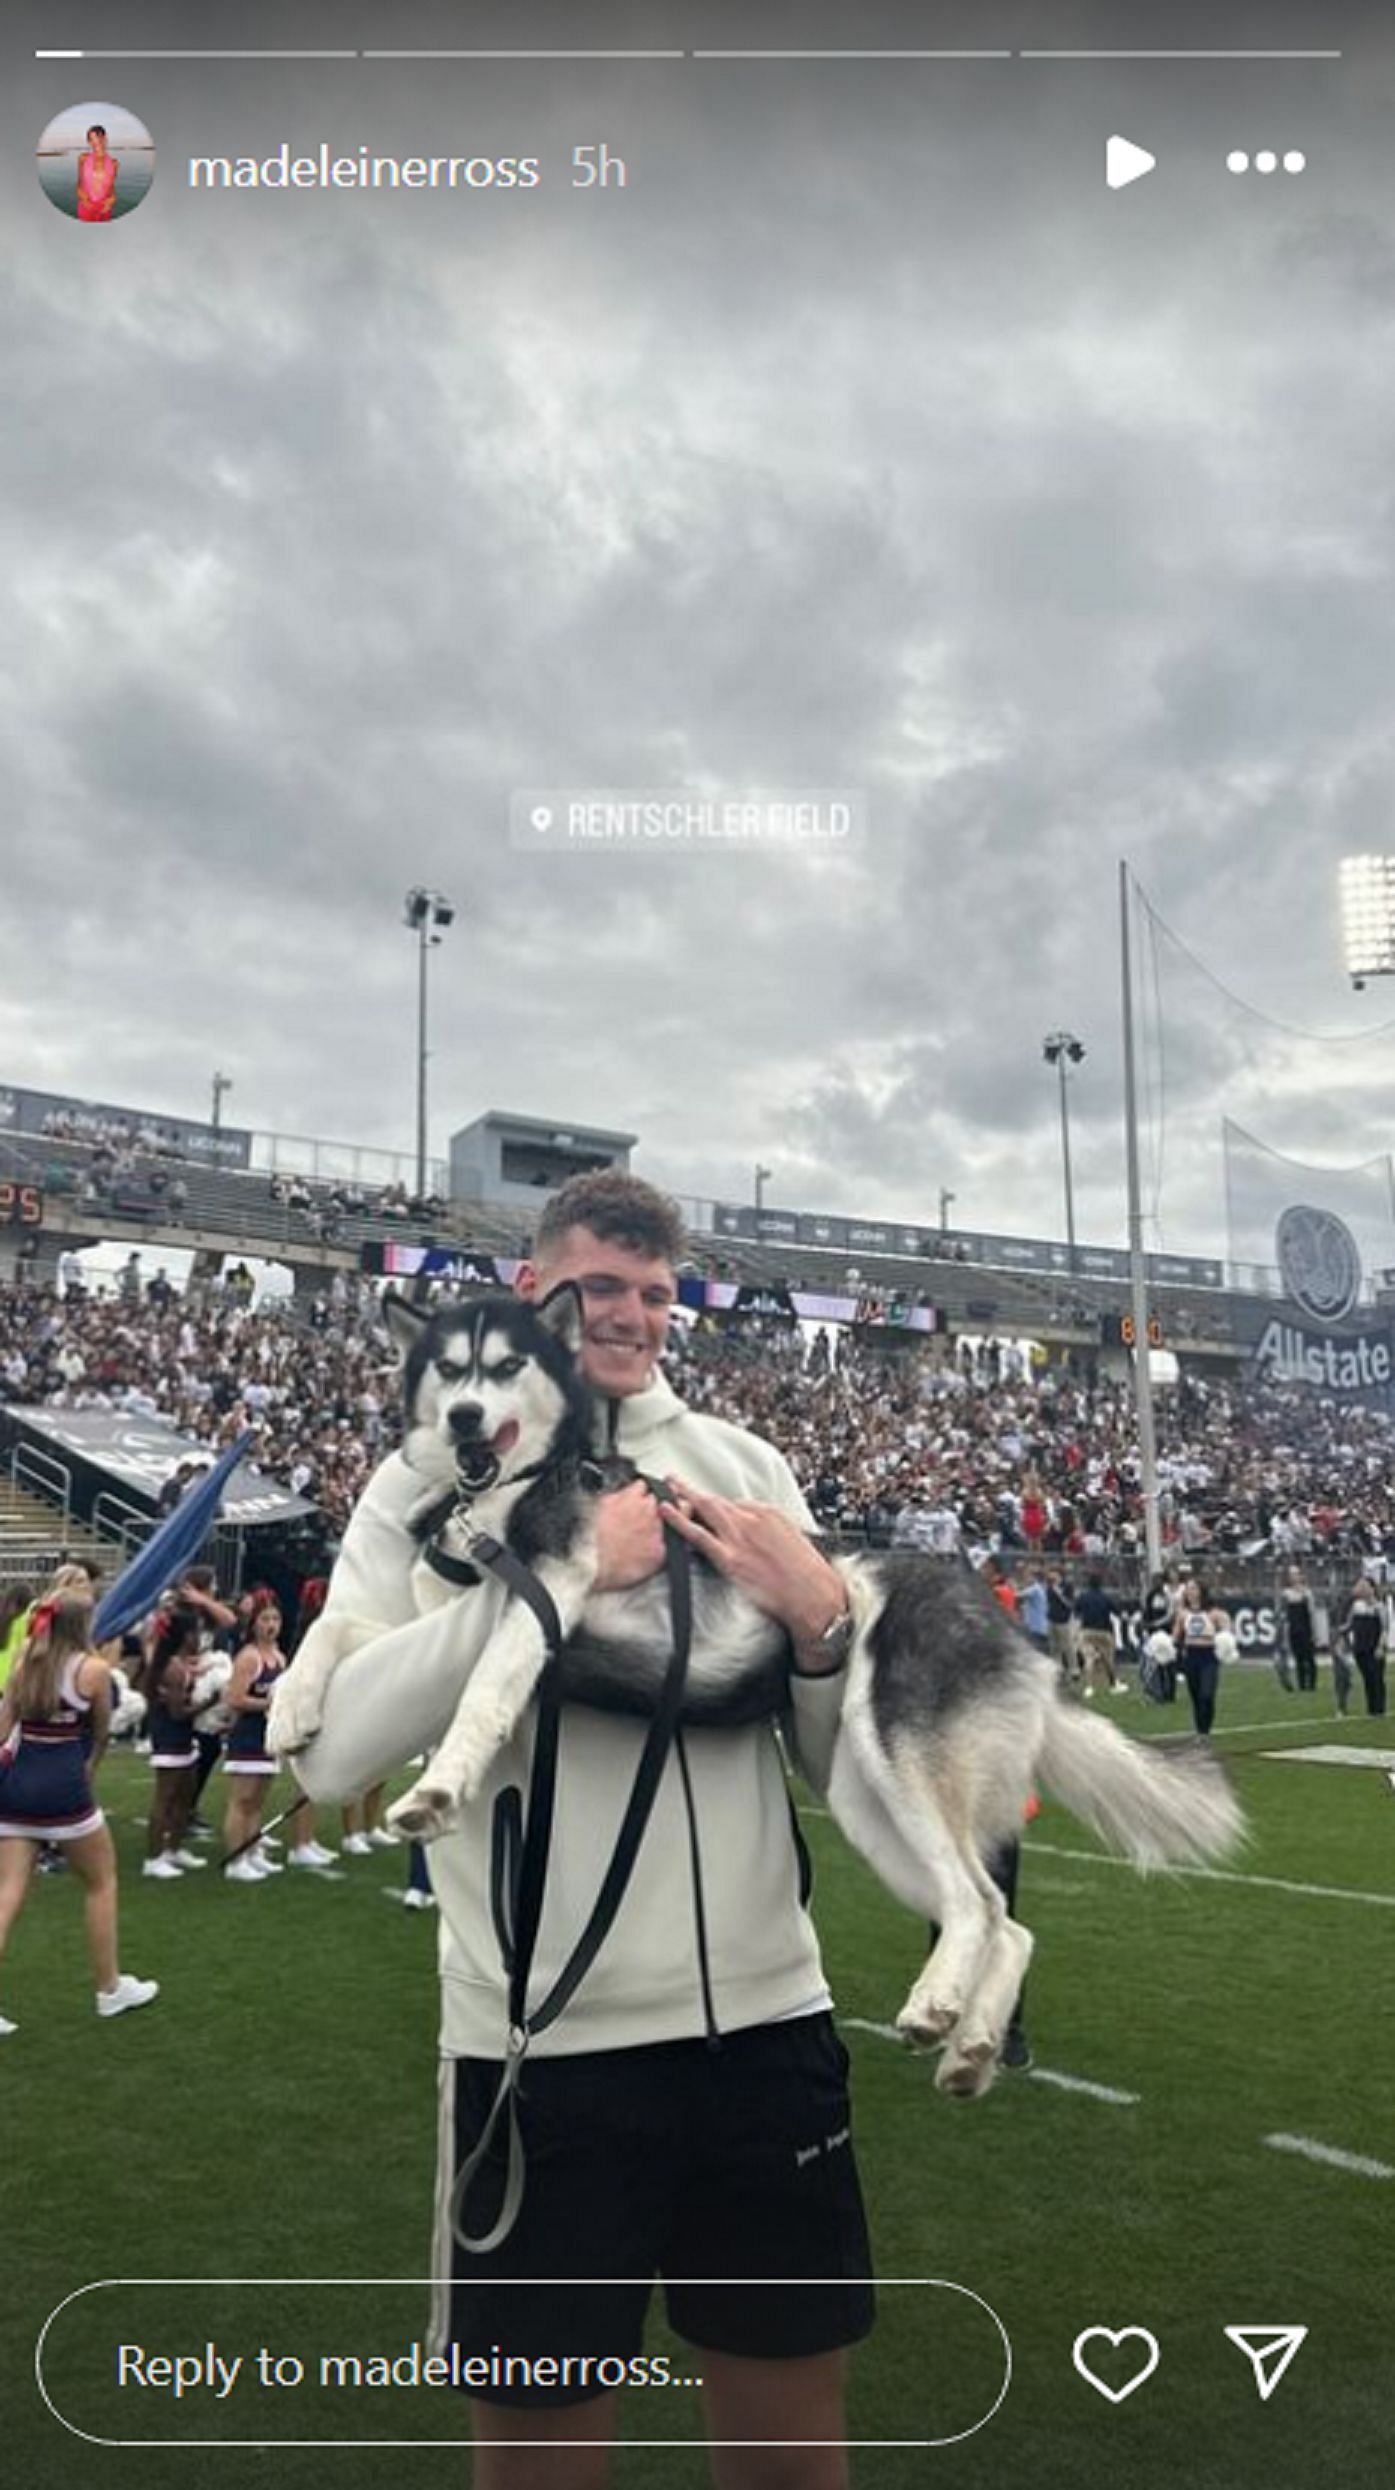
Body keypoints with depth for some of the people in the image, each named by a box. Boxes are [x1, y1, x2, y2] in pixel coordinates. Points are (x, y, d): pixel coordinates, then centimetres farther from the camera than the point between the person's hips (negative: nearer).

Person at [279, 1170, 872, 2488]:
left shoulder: (744, 1465, 6)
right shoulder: (435, 1476, -3)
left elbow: (841, 1764, 8)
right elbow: (331, 1748, -16)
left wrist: (821, 1620, -13)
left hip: (766, 2015, 3)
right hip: (545, 2036, -3)